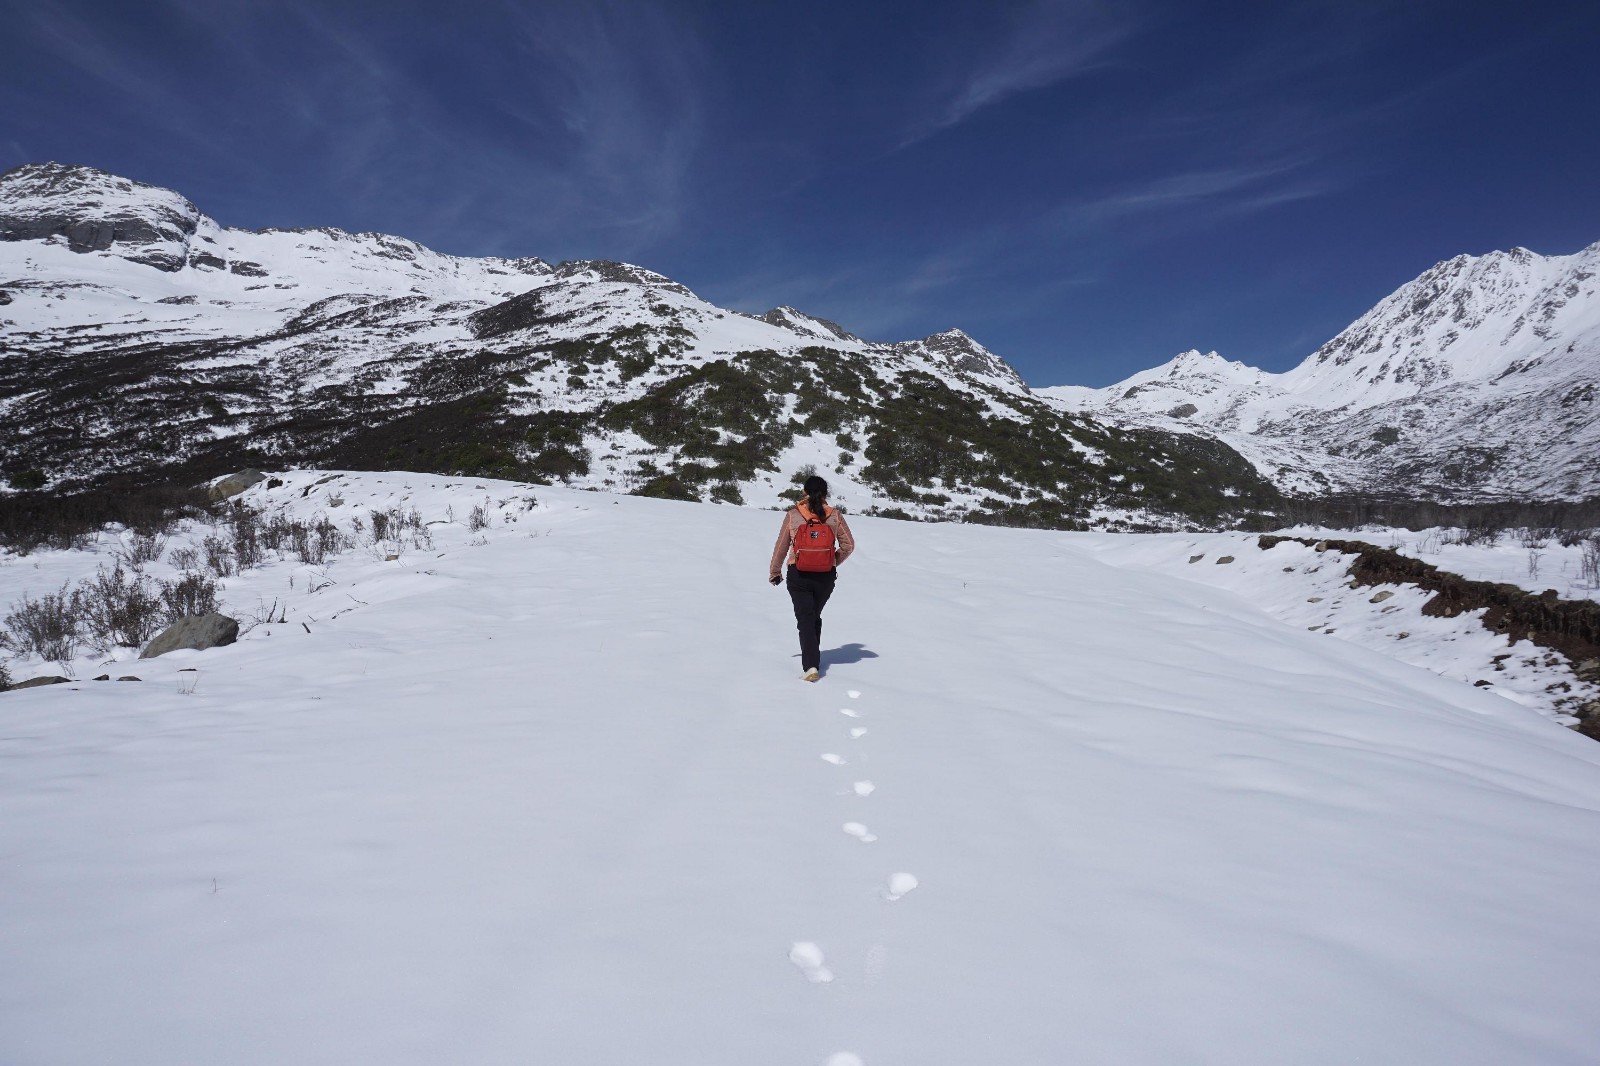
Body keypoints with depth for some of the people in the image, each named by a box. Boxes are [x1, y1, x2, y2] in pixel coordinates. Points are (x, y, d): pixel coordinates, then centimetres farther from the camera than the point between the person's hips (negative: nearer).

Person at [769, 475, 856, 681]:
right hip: (826, 577, 2)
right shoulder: (835, 516, -2)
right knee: (815, 617, 22)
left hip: (799, 576, -2)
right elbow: (848, 545, 1)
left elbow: (781, 547, 1)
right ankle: (813, 658, 34)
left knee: (805, 619, 1)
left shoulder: (793, 515, -5)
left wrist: (774, 572, 15)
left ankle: (811, 665, -14)